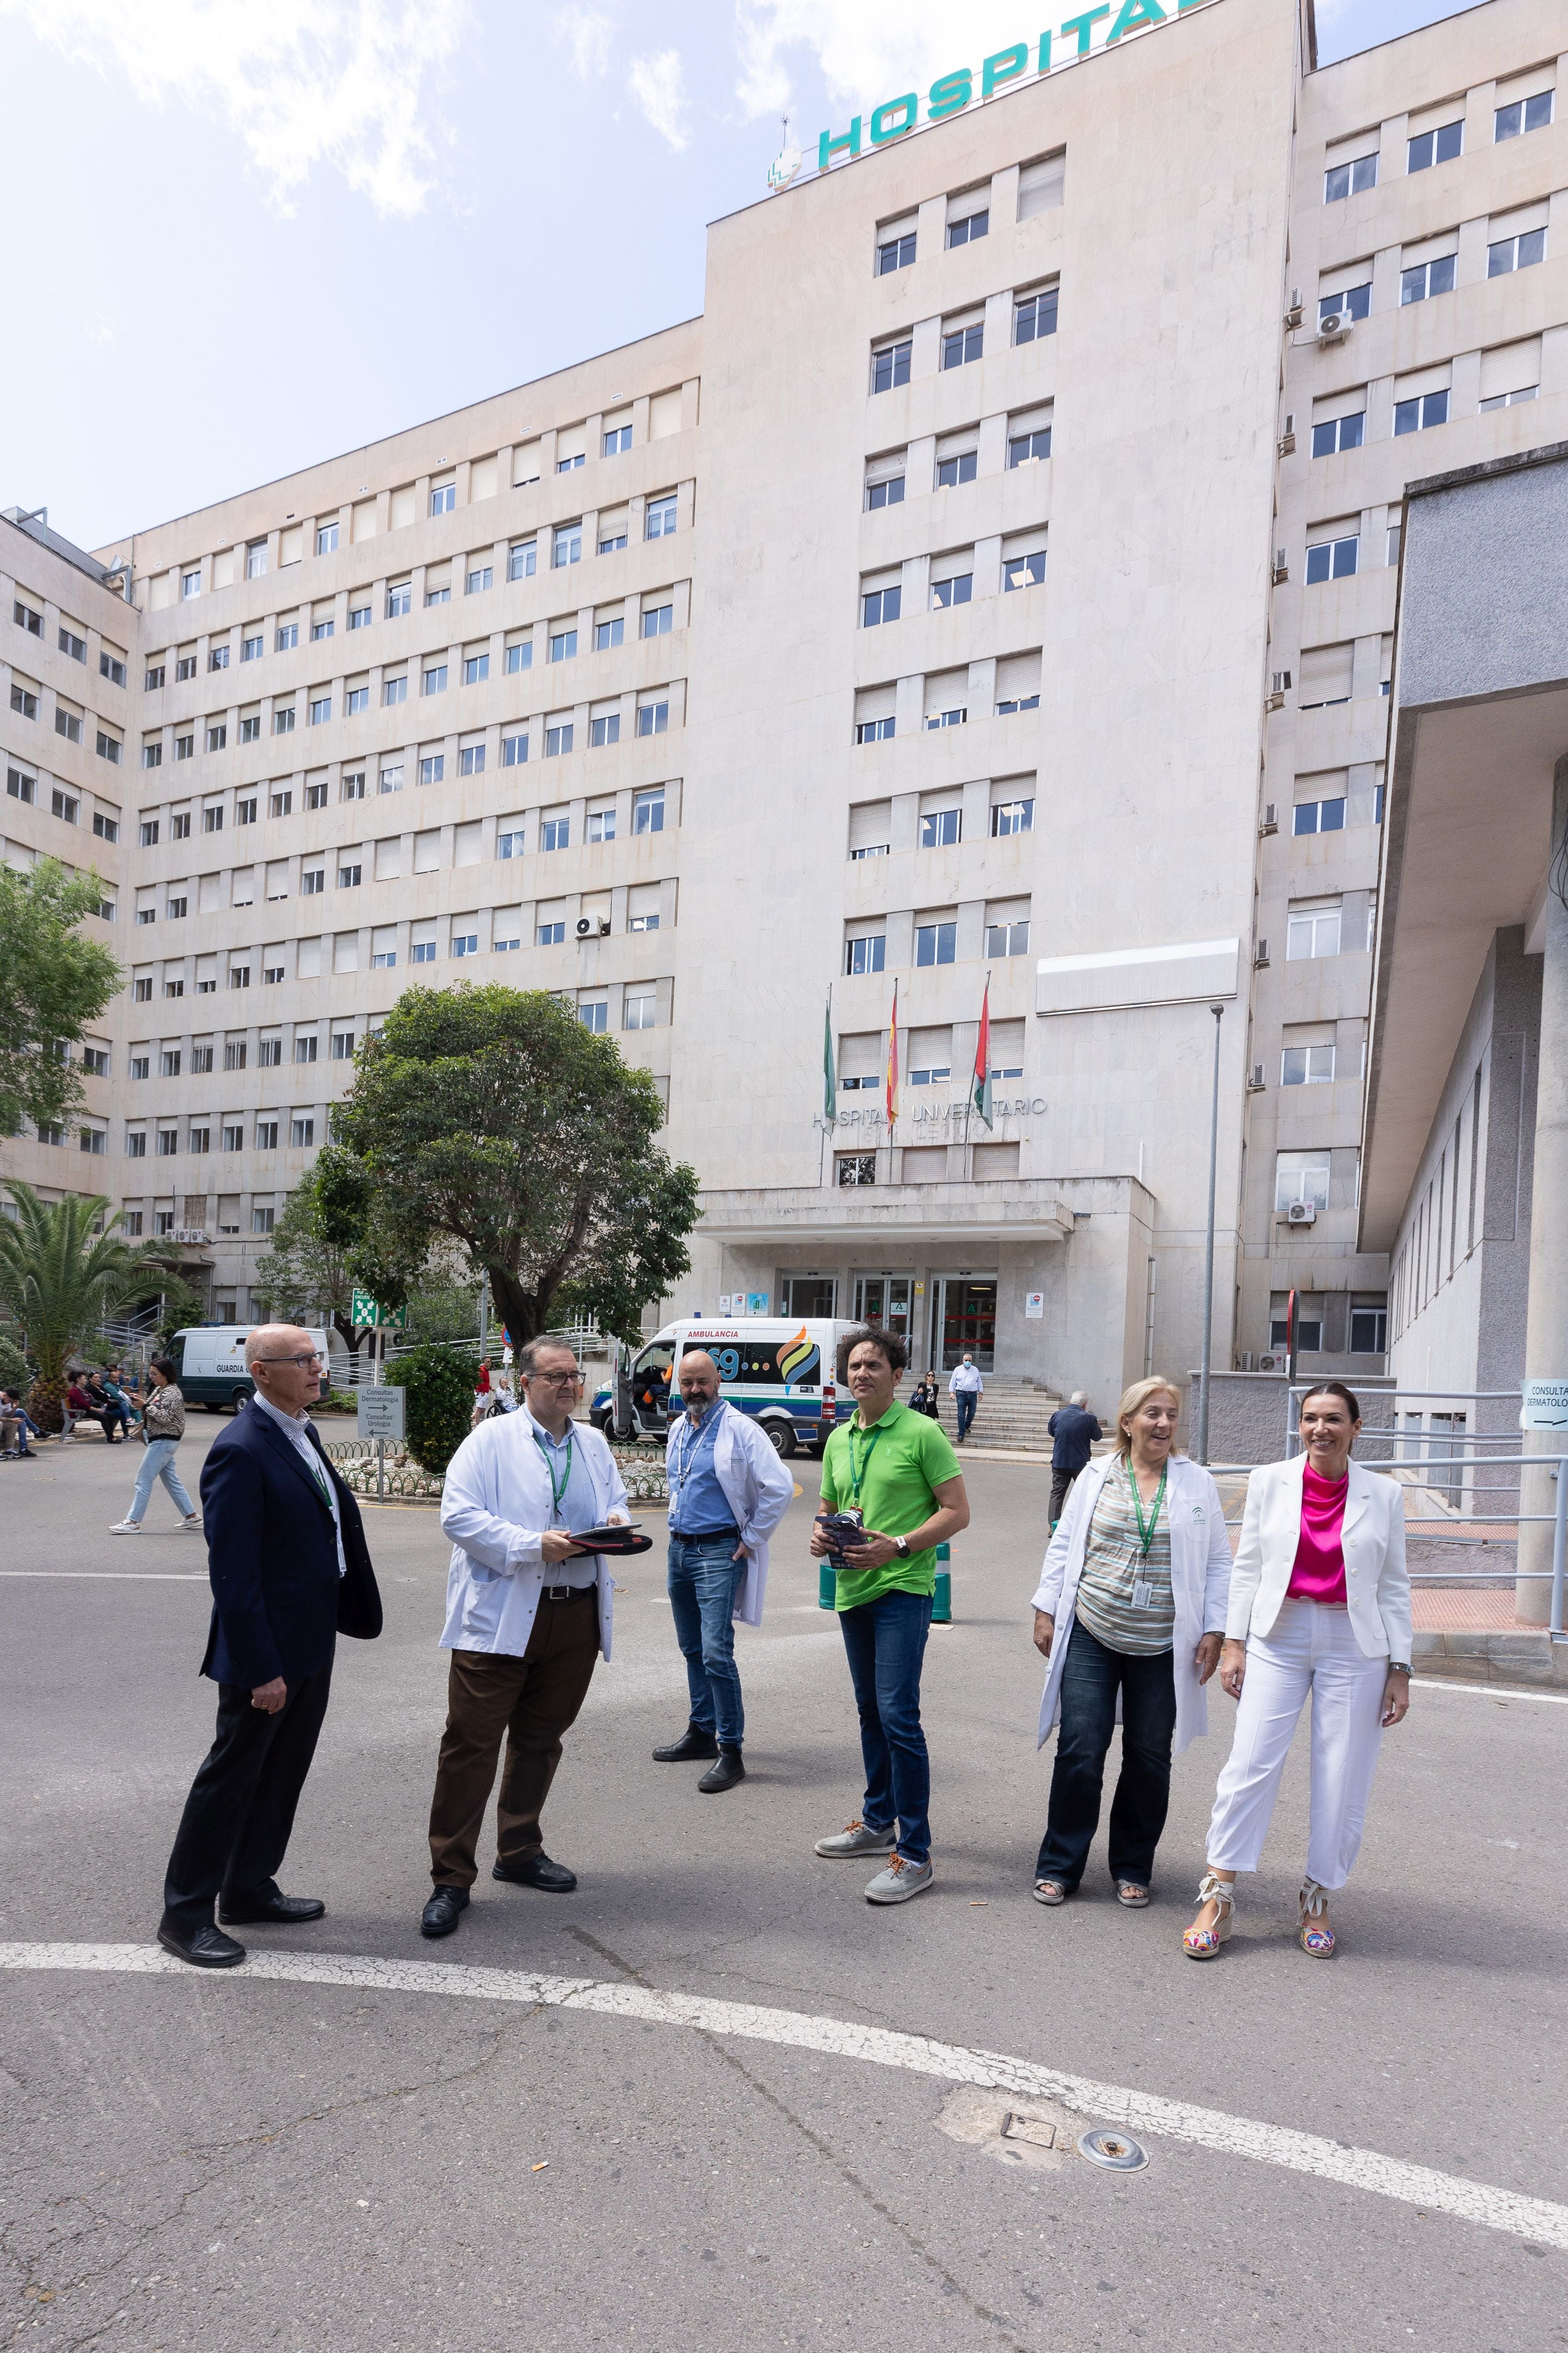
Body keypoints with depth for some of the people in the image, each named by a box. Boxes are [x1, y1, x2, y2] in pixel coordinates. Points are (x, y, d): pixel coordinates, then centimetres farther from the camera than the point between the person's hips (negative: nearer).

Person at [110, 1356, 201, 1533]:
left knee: (143, 1480, -7)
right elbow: (152, 1412, 19)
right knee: (171, 1481, 11)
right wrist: (142, 1402, 3)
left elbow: (166, 1417, -21)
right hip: (159, 1440, 10)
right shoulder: (158, 1389, 15)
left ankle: (133, 1522, -3)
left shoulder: (172, 1393, -14)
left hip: (163, 1442, -10)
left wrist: (146, 1405, -19)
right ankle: (193, 1517, 15)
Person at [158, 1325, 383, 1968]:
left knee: (283, 1772, 19)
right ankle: (185, 1914, 23)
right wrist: (261, 1668, -21)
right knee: (232, 1776, 6)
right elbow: (232, 1571, -23)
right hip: (266, 1648, -9)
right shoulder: (240, 1450, -22)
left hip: (311, 1642, 9)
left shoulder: (300, 1434, 7)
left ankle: (248, 1889, 35)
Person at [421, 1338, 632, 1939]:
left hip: (577, 1614, 6)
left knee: (541, 1740, 17)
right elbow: (459, 1515, -13)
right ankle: (451, 1878, 10)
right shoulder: (491, 1440, -4)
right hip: (500, 1615, -5)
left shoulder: (594, 1444, 14)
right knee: (471, 1743, -3)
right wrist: (535, 1546, -21)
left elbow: (617, 1500, 22)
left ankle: (520, 1852, 35)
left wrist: (615, 1524, -3)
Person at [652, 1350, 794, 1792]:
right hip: (679, 1548, 8)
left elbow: (779, 1486, -16)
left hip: (719, 1552, -7)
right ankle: (702, 1732, 29)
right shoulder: (677, 1430, 10)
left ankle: (731, 1751, -4)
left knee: (716, 1652, -12)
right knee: (692, 1649, 15)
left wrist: (752, 1540, -11)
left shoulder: (739, 1429, -12)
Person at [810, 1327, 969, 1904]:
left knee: (897, 1713, -12)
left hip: (903, 1587, -7)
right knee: (870, 1710, 18)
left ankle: (914, 1852, -4)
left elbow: (957, 1511, -10)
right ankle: (878, 1823, 32)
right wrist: (820, 1534, -1)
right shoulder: (839, 1439, 12)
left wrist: (897, 1546, -20)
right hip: (851, 1588, 7)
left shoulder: (921, 1433, -9)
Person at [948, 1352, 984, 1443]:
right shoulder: (958, 1369, 5)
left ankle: (966, 1427, 36)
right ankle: (961, 1435, -3)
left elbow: (979, 1382, 15)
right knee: (961, 1415, -5)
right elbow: (953, 1382, 5)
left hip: (973, 1394, 2)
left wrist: (981, 1393, 10)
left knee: (972, 1414, 8)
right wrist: (952, 1392, -5)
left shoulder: (975, 1370, 11)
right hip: (961, 1394, -2)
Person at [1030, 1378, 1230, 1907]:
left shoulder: (1197, 1484, 3)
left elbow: (1218, 1562, 6)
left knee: (1149, 1758, 8)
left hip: (1163, 1648, 0)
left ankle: (1132, 1869, 26)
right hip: (1091, 1636, 0)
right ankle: (1059, 1866, 14)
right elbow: (1064, 1546, 8)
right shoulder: (1096, 1477, 4)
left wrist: (1214, 1631, 0)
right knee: (1080, 1750, -1)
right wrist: (1046, 1611, 4)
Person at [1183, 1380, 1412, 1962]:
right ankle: (1217, 1900, 6)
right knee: (1250, 1765, -5)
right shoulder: (1270, 1481, 2)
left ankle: (1317, 1902, 24)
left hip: (1354, 1646, 0)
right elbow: (1247, 1566, 5)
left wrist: (1400, 1669, 3)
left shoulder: (1384, 1495, 2)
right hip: (1279, 1637, 0)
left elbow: (1394, 1586, 6)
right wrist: (1234, 1642, 0)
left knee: (1343, 1782, 6)